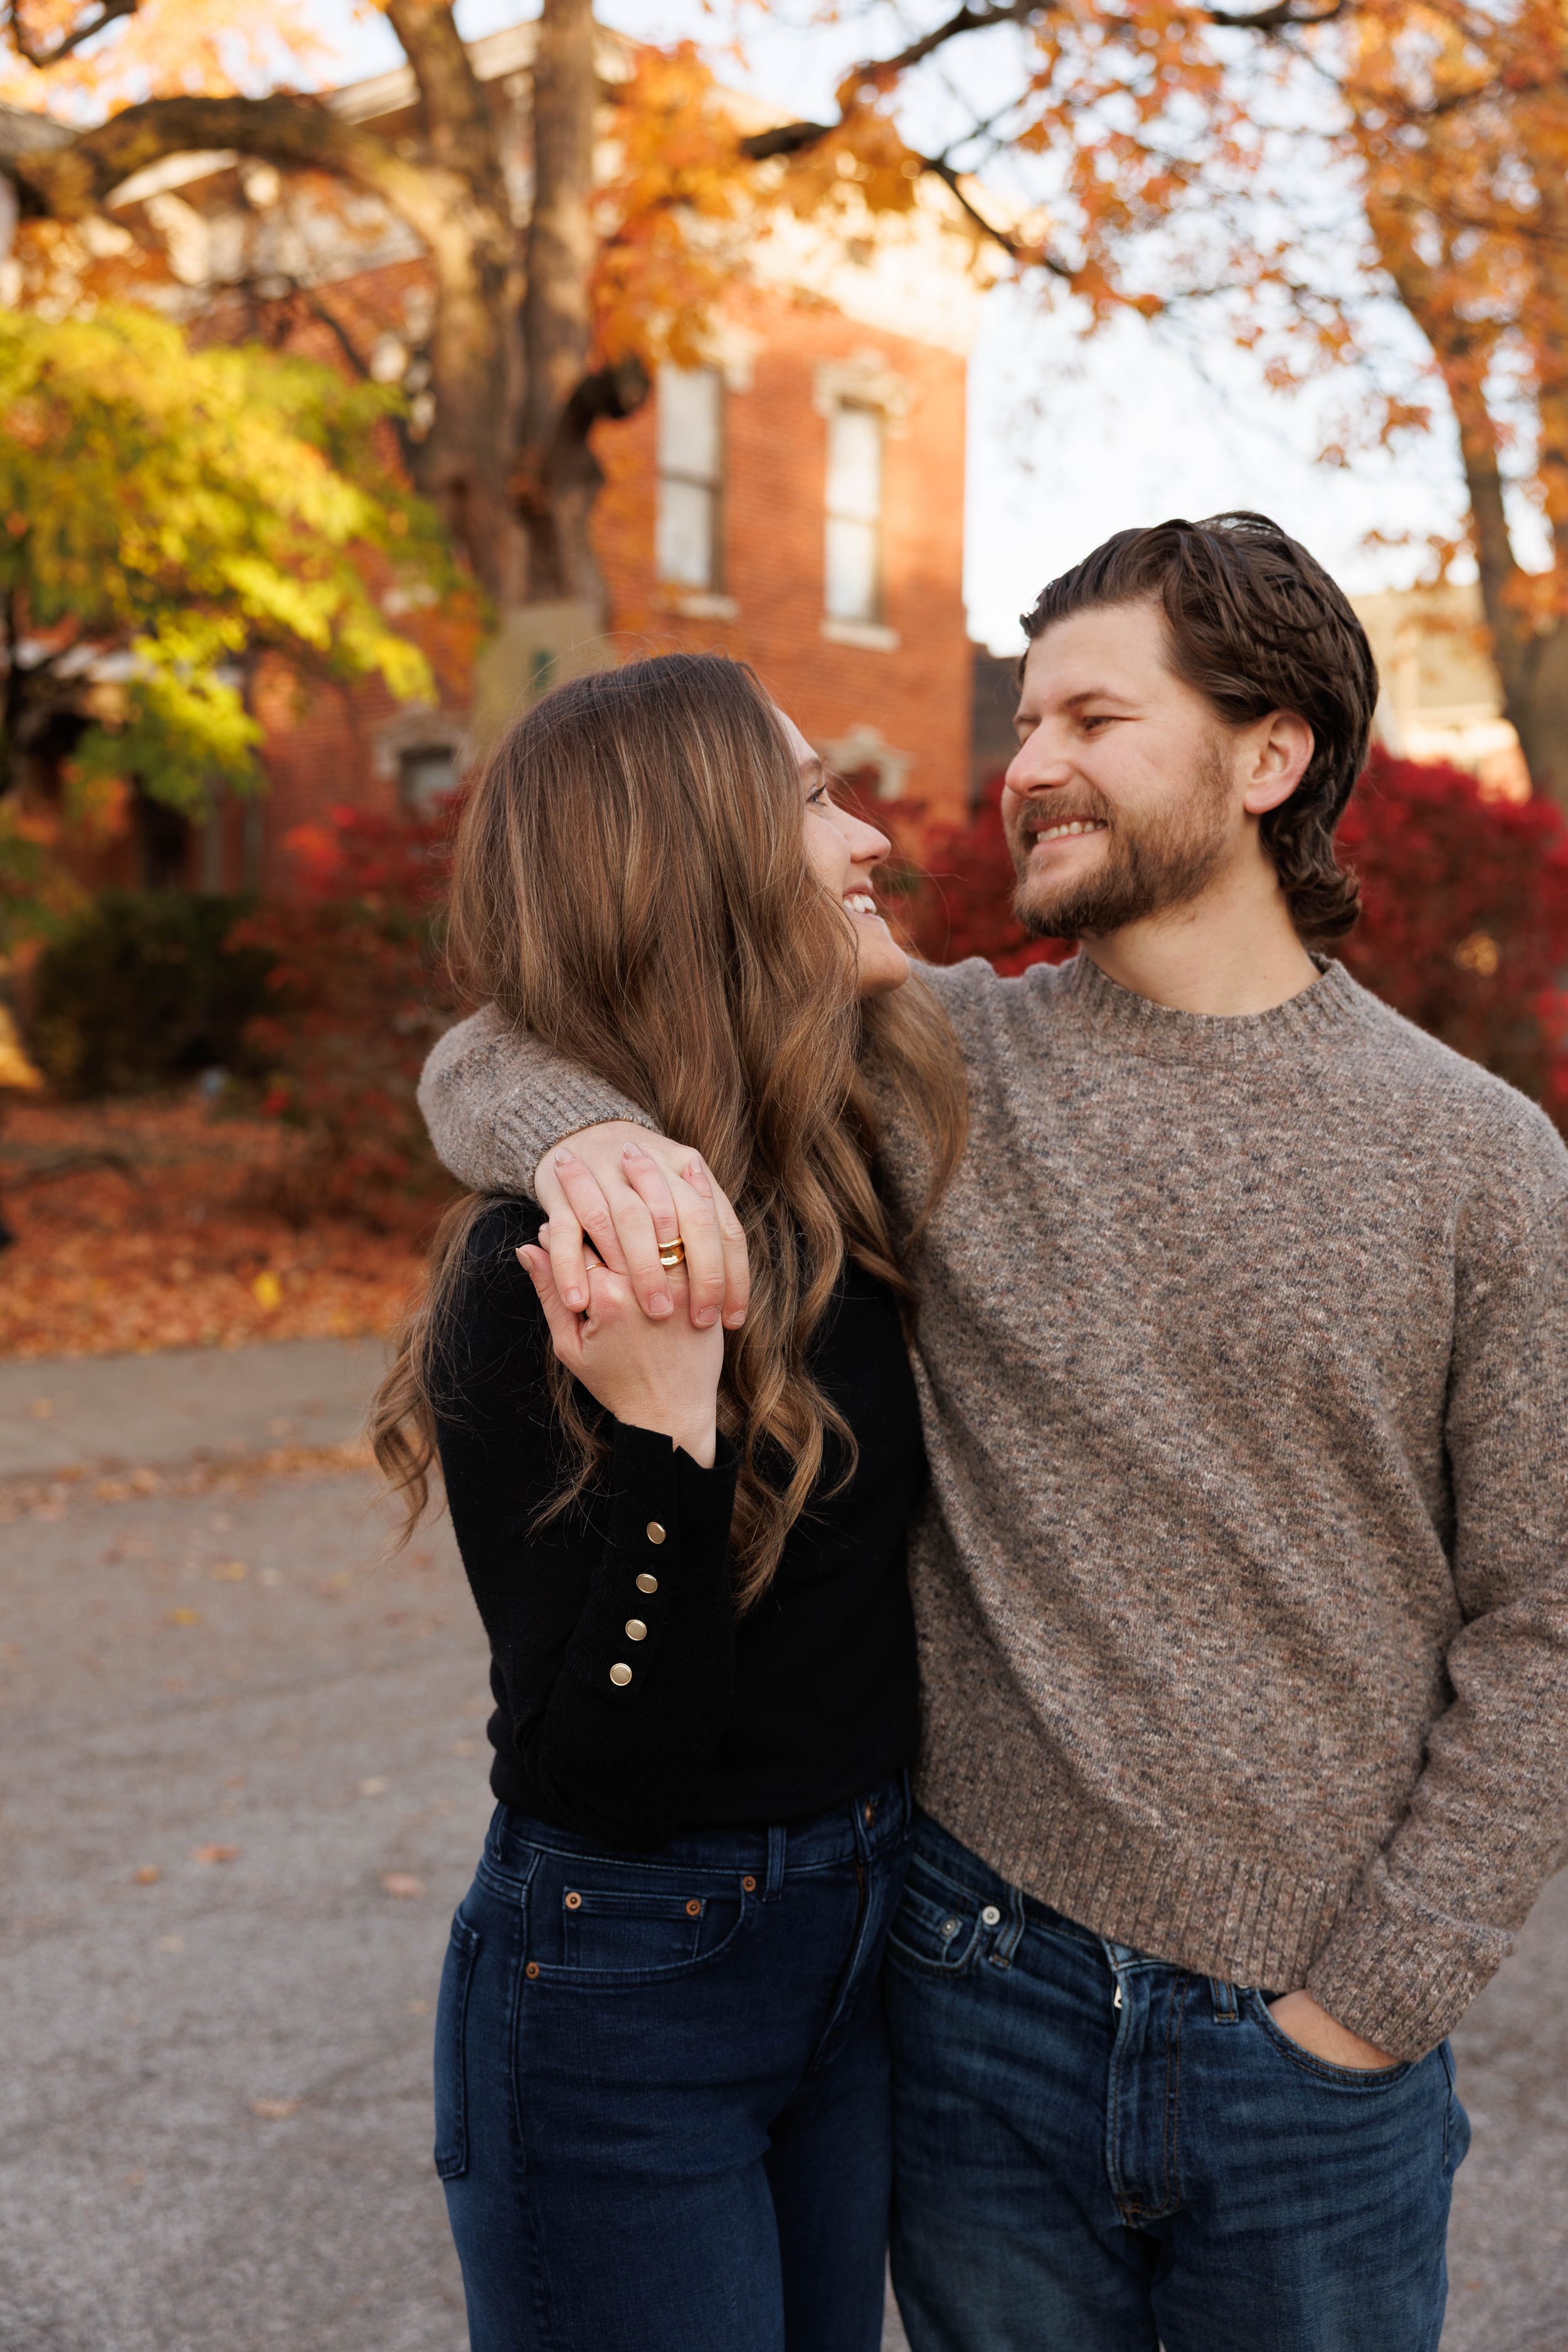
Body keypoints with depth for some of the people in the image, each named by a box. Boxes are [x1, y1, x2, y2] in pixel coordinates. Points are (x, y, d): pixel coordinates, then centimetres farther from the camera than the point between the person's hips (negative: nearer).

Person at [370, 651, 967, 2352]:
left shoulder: (856, 1182, -3)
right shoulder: (538, 1280, -23)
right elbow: (598, 1780, -23)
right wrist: (662, 1418, -34)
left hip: (855, 1952, 7)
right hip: (621, 2008, -7)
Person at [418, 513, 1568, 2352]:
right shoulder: (936, 1062, -2)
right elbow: (491, 1049, -1)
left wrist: (1374, 1997, -6)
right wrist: (593, 1132, -24)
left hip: (1315, 2047, -1)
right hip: (983, 1989, 1)